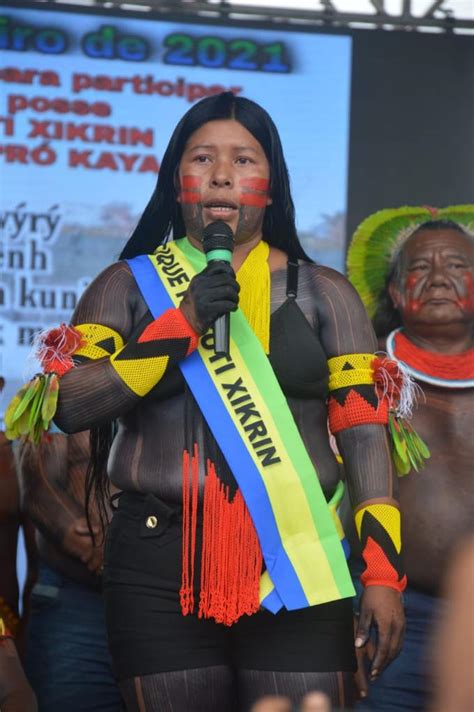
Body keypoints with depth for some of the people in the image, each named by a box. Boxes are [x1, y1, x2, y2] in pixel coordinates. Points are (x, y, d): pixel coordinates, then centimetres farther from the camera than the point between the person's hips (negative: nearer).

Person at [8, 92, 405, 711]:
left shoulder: (324, 294, 9)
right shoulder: (130, 285, 8)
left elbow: (364, 431, 4)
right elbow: (70, 405, -4)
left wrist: (383, 572, -5)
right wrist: (181, 324, -13)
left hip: (296, 568, 0)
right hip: (161, 567, 0)